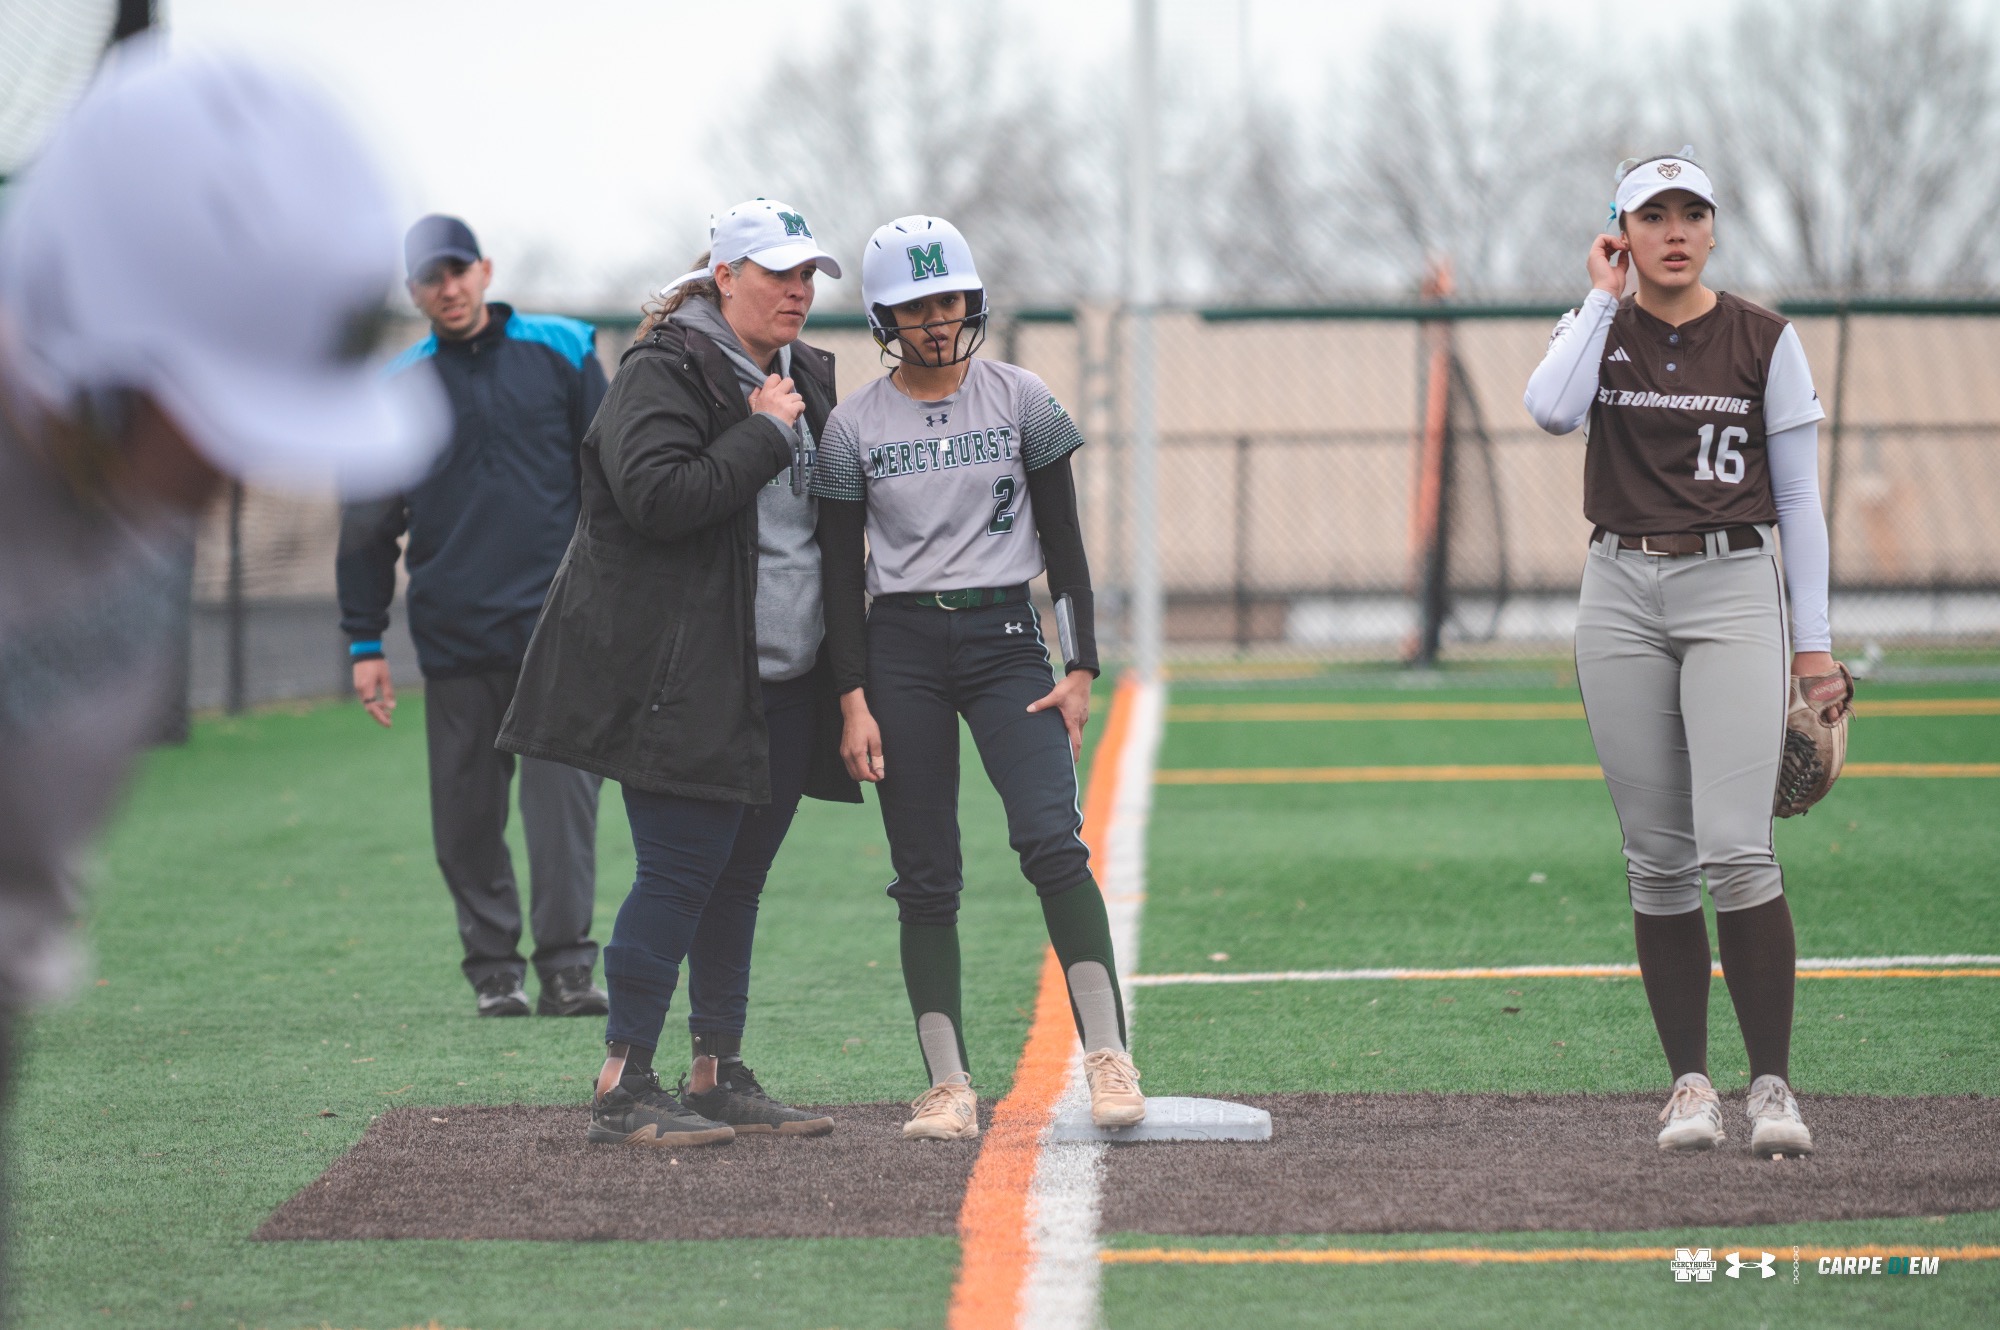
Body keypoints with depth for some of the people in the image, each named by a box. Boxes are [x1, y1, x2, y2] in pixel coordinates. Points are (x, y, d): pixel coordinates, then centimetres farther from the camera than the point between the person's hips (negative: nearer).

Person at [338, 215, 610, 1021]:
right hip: (455, 635, 2)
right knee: (467, 811, 3)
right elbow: (367, 524, 13)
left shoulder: (559, 353, 8)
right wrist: (365, 642, 9)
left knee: (562, 795, -10)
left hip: (558, 622, -1)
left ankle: (566, 967, -9)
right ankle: (493, 969, 13)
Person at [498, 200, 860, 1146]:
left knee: (738, 880, 11)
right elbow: (657, 496, -23)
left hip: (782, 682, 8)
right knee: (680, 873, -9)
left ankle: (719, 1077, 17)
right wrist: (764, 434, -17)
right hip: (684, 685, -8)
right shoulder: (663, 372, -9)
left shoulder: (803, 379, 17)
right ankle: (623, 1090, -5)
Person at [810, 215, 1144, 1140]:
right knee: (925, 878, 0)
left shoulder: (1021, 401, 4)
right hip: (901, 649, 1)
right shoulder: (852, 427, 3)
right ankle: (949, 1085, 4)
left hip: (1006, 640, -1)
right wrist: (854, 701, -5)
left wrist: (1080, 668, -3)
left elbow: (1064, 544, 5)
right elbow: (842, 572, 4)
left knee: (1050, 838, -19)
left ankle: (1107, 1055, -19)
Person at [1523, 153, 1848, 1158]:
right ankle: (1689, 1083, 9)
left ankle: (1772, 1084, -10)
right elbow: (1551, 410, -15)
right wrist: (1605, 298, -7)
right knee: (1658, 861, 2)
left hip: (1733, 591, -2)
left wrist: (1813, 643, -1)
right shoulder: (1596, 330, 8)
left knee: (1735, 847, -15)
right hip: (1621, 595, 2)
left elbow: (1798, 499, 4)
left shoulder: (1764, 341, 3)